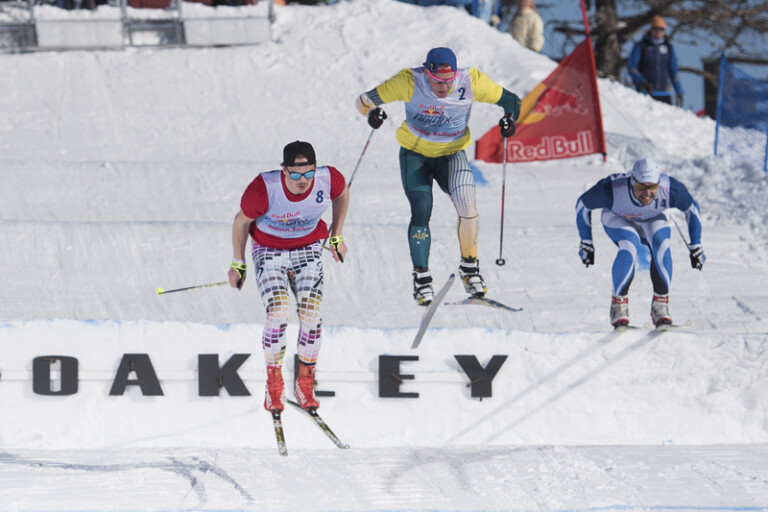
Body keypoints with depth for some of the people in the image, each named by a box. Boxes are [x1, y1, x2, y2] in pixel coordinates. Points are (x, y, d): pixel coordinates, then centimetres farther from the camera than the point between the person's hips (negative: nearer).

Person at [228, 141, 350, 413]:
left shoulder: (329, 180, -23)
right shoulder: (264, 189, -30)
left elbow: (343, 194, 4)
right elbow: (241, 222, -10)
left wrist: (337, 237, 9)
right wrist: (238, 264, -1)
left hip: (308, 249, 2)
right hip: (269, 250, -2)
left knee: (311, 311, -17)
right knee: (278, 311, -22)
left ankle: (305, 382, 2)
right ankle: (273, 383, -2)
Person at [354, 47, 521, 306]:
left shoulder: (472, 82, -20)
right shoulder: (408, 82, -23)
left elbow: (509, 100, -6)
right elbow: (364, 100, -14)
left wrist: (509, 119, -26)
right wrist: (372, 112, -36)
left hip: (451, 155, 1)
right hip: (415, 155, -1)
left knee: (467, 207, -20)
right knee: (421, 212, -15)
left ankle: (469, 266, 0)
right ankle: (422, 278, -2)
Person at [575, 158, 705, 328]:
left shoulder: (670, 189, -34)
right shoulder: (612, 189, -38)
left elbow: (692, 209, -12)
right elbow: (582, 204, -18)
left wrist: (695, 246, -7)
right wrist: (586, 242, -11)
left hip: (652, 220, 2)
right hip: (617, 219, -2)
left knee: (661, 246, -29)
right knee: (630, 247, -33)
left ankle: (660, 307, -18)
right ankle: (618, 305, -20)